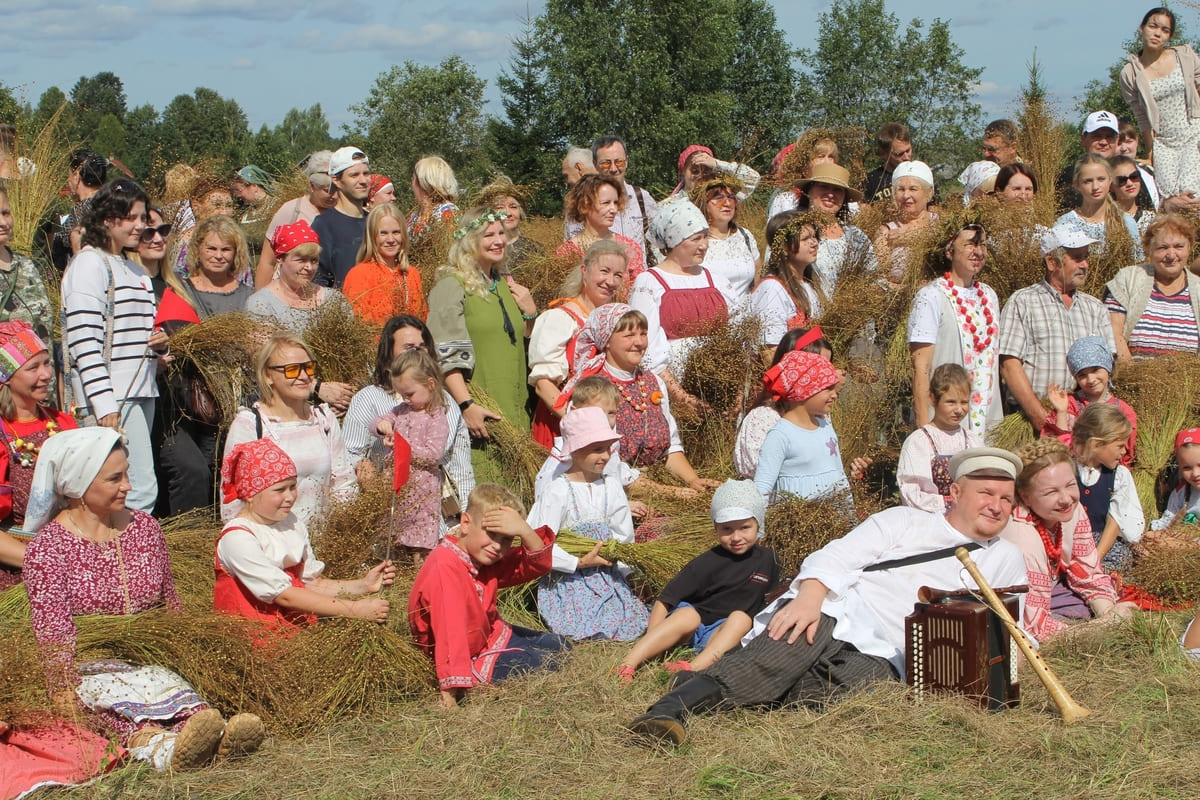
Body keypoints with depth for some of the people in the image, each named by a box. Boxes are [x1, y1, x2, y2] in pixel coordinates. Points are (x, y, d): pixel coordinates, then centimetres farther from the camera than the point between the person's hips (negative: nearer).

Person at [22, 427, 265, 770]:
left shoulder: (145, 527, 14)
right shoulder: (47, 548, -2)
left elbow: (171, 605, 21)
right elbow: (52, 632, -11)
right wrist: (65, 693, -22)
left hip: (150, 661, 3)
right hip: (90, 669, -3)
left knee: (178, 692, -33)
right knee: (120, 703, -38)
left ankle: (220, 737, -64)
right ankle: (162, 748, -69)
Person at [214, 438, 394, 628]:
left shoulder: (293, 524, 11)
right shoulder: (237, 537, -12)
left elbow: (312, 584, 12)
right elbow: (283, 595, -17)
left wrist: (363, 585, -3)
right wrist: (355, 609, -19)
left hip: (299, 626, 6)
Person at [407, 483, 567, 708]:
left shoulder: (485, 557, -2)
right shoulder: (445, 568, -32)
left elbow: (538, 565, -5)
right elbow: (450, 631, -40)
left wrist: (525, 532, -26)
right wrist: (450, 690, -45)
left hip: (493, 635, 10)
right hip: (472, 659, -10)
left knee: (561, 648, 16)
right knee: (544, 665, -16)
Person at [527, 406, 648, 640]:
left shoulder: (611, 485, 3)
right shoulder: (558, 491, -13)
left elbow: (624, 535, 8)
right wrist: (579, 563, -19)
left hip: (608, 576, 5)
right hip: (569, 580, -5)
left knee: (631, 623, -11)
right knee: (589, 632, -18)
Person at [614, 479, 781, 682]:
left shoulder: (767, 559, 4)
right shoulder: (707, 563, -7)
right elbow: (664, 601, -9)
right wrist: (651, 642, -18)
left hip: (727, 632, 3)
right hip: (693, 622, -2)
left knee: (741, 617, -28)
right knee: (687, 614, -34)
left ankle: (696, 666, -49)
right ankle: (627, 664, -47)